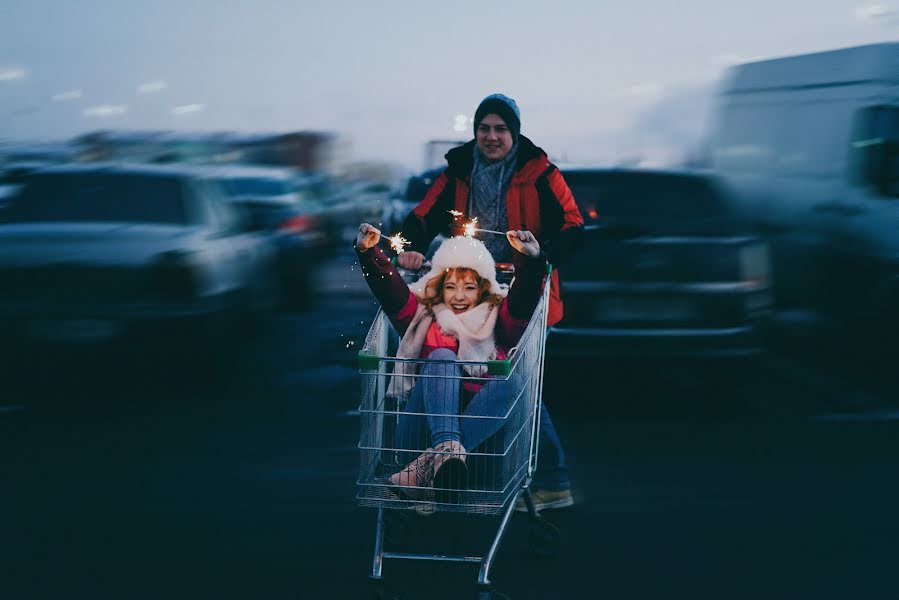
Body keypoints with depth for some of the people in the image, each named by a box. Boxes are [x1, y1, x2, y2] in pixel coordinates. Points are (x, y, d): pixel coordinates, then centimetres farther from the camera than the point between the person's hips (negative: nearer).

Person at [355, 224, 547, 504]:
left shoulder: (496, 319, 24)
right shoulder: (423, 317, 25)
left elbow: (525, 298, 6)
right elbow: (390, 290, 13)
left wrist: (532, 260, -12)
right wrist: (368, 253, -2)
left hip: (477, 429, 0)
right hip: (422, 428, 0)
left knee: (506, 384, -30)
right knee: (442, 358, -25)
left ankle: (428, 466, -42)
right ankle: (447, 449, -52)